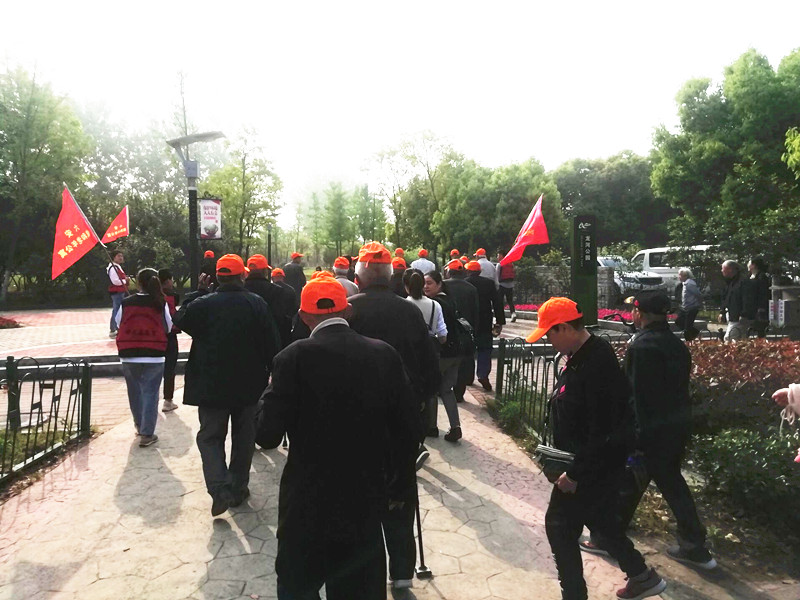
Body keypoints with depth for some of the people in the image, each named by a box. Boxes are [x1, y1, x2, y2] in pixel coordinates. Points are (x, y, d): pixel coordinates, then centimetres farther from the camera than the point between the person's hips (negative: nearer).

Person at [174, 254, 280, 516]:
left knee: (210, 436, 10)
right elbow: (272, 343, -6)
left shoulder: (203, 304, -11)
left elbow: (180, 319, 10)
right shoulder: (258, 304, -8)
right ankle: (238, 488, 25)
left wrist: (198, 291, 12)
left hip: (212, 385, -1)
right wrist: (273, 372, 8)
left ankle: (220, 489, -6)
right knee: (243, 437, 16)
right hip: (248, 385, 1)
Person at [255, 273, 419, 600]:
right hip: (365, 499, 3)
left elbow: (267, 435, -16)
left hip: (307, 500, -3)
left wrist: (270, 394, 3)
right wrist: (401, 486, 12)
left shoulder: (294, 358, -15)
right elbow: (406, 429, -1)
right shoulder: (385, 354, -5)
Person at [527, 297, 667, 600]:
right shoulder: (579, 355, 4)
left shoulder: (597, 364, -28)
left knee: (560, 525, 1)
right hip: (589, 462, 10)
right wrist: (571, 463, 14)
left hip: (595, 466, -10)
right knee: (600, 518, 24)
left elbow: (603, 430, -29)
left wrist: (575, 473, -23)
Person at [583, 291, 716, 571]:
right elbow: (681, 388, 13)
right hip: (678, 429, 8)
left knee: (627, 485, 7)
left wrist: (636, 438, -18)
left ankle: (605, 537, 23)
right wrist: (682, 432, 20)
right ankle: (695, 547, 29)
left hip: (650, 432, -8)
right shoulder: (677, 345, 7)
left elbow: (638, 396, -23)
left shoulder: (642, 346, -21)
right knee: (673, 483, 21)